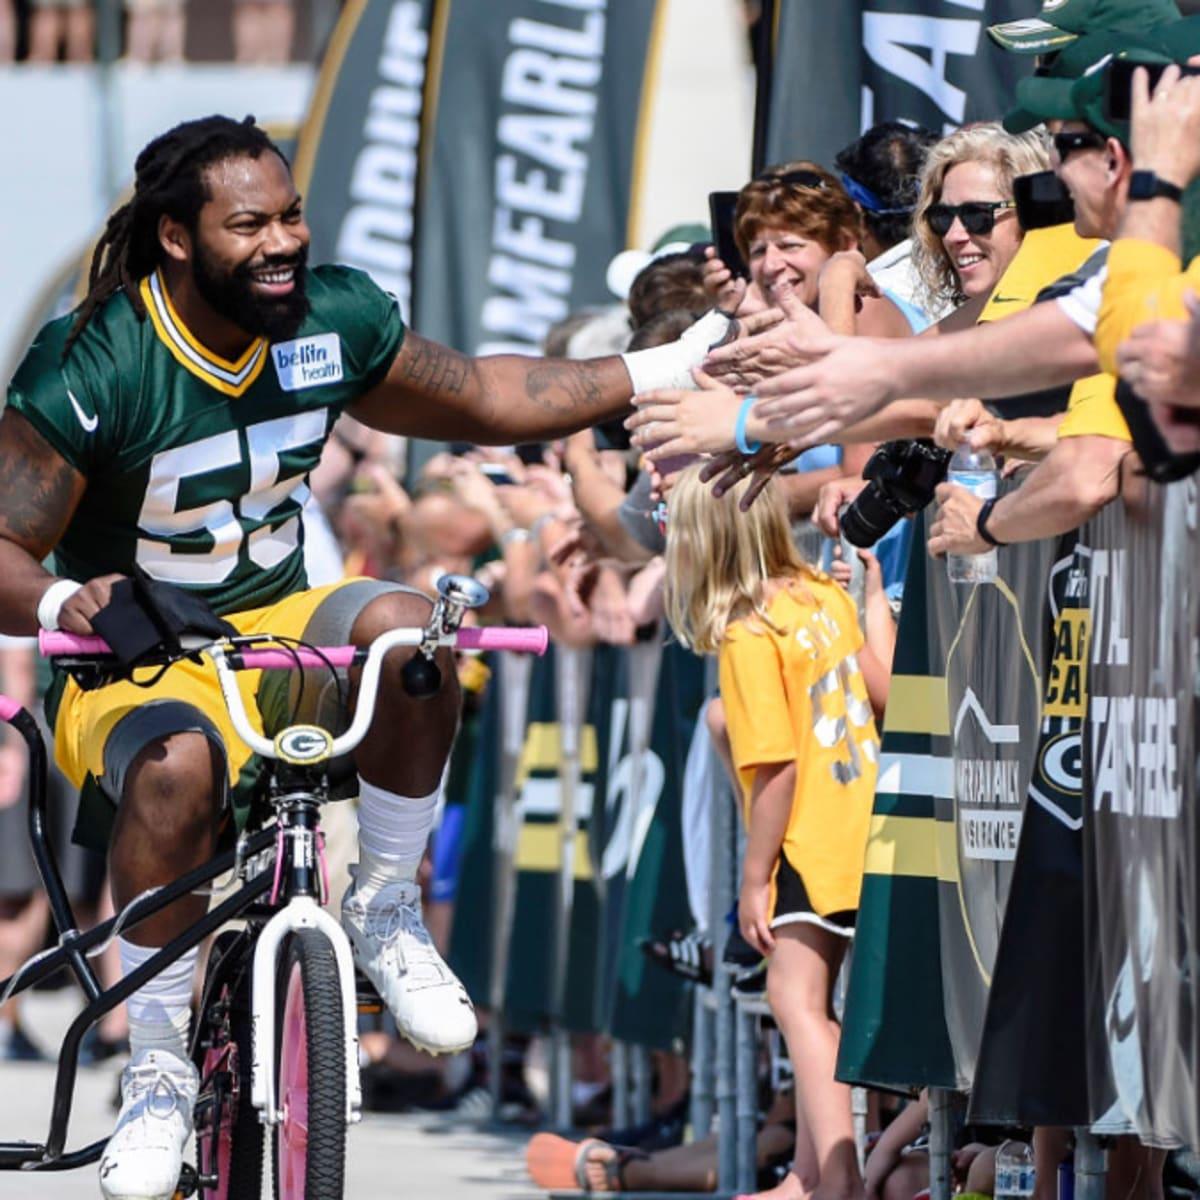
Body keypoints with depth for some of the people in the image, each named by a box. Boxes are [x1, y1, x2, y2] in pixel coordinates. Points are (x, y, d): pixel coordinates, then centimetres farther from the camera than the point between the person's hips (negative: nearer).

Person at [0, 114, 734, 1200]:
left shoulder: (334, 318, -5)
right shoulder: (94, 368, -20)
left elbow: (479, 398, 12)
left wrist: (658, 373, 8)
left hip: (277, 630, 4)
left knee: (403, 624, -31)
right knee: (177, 767, -38)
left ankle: (387, 913, -9)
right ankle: (158, 1076, -19)